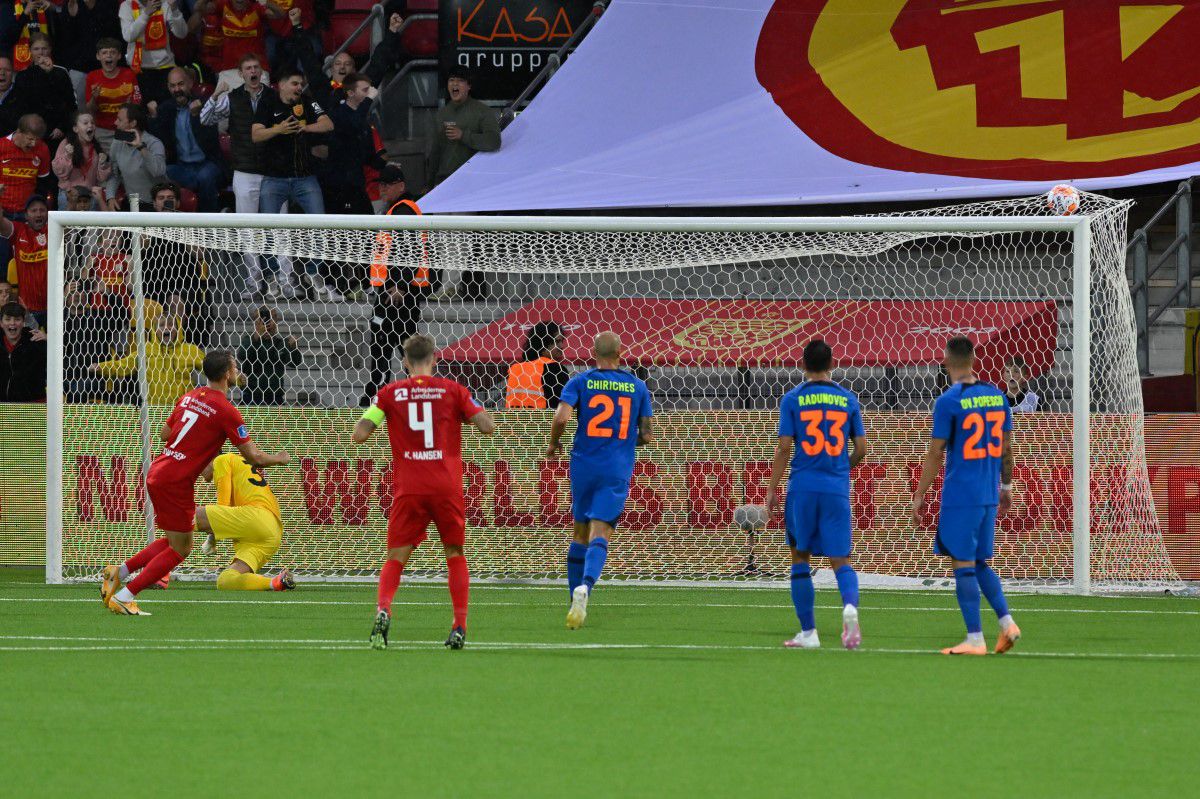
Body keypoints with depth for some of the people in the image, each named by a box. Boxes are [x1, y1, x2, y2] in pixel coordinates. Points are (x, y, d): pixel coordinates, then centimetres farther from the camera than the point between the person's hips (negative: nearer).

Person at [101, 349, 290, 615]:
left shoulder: (189, 397, 12)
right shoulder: (226, 411, -11)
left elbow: (164, 433, 23)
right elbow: (253, 457, -7)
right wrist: (278, 460, 12)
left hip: (156, 473, 8)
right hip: (176, 482, -8)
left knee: (174, 541, 22)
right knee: (180, 549, 2)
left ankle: (120, 572, 17)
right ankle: (124, 597, -2)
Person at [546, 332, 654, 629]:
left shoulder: (580, 382, 1)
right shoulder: (637, 387, 6)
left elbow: (561, 417, -14)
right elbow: (646, 435, 7)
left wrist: (554, 443, 5)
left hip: (584, 467, 1)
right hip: (617, 471, -1)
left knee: (580, 535, 17)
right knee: (600, 535, -11)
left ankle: (576, 597, 18)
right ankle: (585, 586, -37)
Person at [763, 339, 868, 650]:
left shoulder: (792, 399, -1)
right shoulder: (848, 399, 6)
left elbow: (783, 448, -5)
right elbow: (861, 448, 8)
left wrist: (772, 490, 2)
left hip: (803, 487, -1)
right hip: (837, 489, 1)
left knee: (800, 558, 11)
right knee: (840, 560, 2)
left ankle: (808, 632, 11)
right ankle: (850, 605, -29)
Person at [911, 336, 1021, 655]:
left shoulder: (948, 402, -11)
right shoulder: (997, 396, 8)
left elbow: (936, 453, -10)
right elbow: (1006, 446, 14)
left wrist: (919, 496, -2)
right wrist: (1006, 486, 25)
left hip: (960, 495, -6)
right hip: (989, 496, 6)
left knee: (963, 565, -2)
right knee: (980, 563, 17)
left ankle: (975, 638, -4)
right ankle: (1007, 622, 5)